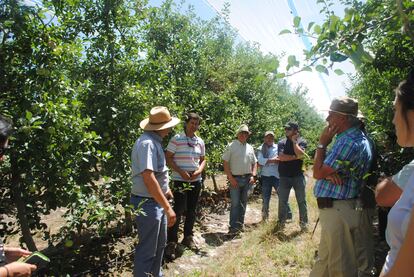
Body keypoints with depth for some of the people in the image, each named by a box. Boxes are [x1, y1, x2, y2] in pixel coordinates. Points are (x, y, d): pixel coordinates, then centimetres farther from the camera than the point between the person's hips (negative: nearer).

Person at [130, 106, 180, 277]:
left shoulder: (155, 141, 8)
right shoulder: (147, 143, -24)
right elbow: (148, 178, -32)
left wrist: (166, 189, 23)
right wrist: (168, 207, -32)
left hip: (157, 201, 10)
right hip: (148, 203, -10)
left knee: (160, 243, 24)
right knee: (147, 250, 5)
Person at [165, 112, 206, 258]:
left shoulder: (200, 142, 8)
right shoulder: (176, 139, -8)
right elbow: (168, 158, -9)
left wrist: (199, 171, -5)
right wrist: (181, 172, -18)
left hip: (196, 180, 6)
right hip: (180, 180, -5)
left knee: (191, 211, 13)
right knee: (178, 210, -9)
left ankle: (188, 237, 30)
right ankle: (171, 242, 3)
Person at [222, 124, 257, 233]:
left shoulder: (250, 148, 11)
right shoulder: (231, 146, -4)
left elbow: (254, 163, 17)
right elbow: (225, 162, -8)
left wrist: (253, 176, 3)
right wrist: (230, 178, -13)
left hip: (247, 179, 5)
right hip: (235, 178, -5)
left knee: (243, 203, 12)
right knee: (235, 203, -5)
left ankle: (240, 225, 24)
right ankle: (233, 227, 4)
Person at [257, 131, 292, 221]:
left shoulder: (278, 147, 5)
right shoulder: (261, 149, 7)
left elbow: (280, 160, -7)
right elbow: (260, 160, -9)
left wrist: (265, 162, -12)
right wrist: (273, 160, -11)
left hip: (276, 175, -1)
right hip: (265, 176, 1)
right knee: (265, 198, 9)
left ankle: (288, 216, 10)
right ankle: (265, 217, 21)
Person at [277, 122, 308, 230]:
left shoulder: (302, 142, 1)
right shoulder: (282, 142, 3)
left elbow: (300, 154, -18)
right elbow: (281, 157, -11)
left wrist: (294, 141, -10)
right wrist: (295, 157, -11)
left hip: (298, 176, -1)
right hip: (284, 177, 1)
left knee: (301, 201, 7)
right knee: (282, 201, 8)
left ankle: (303, 223, 21)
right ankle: (281, 223, 20)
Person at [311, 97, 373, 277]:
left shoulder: (348, 142, -21)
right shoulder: (356, 137, 13)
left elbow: (317, 173, -17)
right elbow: (322, 170, 13)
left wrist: (322, 143, -8)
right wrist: (328, 172, -11)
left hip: (337, 210, -10)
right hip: (339, 207, 10)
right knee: (326, 258, 21)